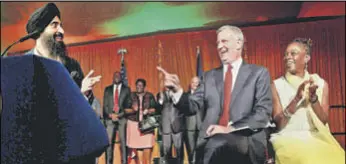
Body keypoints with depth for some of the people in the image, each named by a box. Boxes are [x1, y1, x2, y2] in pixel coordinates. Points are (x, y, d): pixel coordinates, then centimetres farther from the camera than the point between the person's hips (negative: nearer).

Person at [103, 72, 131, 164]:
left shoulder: (126, 89, 11)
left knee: (123, 141, -4)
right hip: (110, 118, 1)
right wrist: (110, 115, -5)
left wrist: (119, 115, -7)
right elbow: (105, 105, 10)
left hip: (122, 118, -1)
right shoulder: (107, 89, 16)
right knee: (109, 141, -4)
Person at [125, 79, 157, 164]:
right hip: (134, 123, 1)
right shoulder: (131, 96, 5)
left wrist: (148, 111, -16)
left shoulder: (150, 96, 4)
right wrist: (133, 110, -15)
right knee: (137, 145, 1)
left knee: (147, 145, -9)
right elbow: (126, 110, 4)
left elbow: (154, 109, 3)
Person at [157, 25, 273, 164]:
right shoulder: (210, 76, 21)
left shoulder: (259, 73, 9)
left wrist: (230, 128, -14)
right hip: (210, 142, 4)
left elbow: (263, 112, -1)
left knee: (218, 144, -35)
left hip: (246, 141, -4)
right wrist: (177, 90, -7)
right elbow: (193, 106, 13)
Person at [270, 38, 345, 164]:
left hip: (316, 138, 2)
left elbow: (323, 122, 1)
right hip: (287, 139, -2)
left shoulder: (320, 84, 7)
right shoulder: (277, 85, 3)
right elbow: (278, 123, -6)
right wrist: (296, 98, -18)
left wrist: (313, 98, -16)